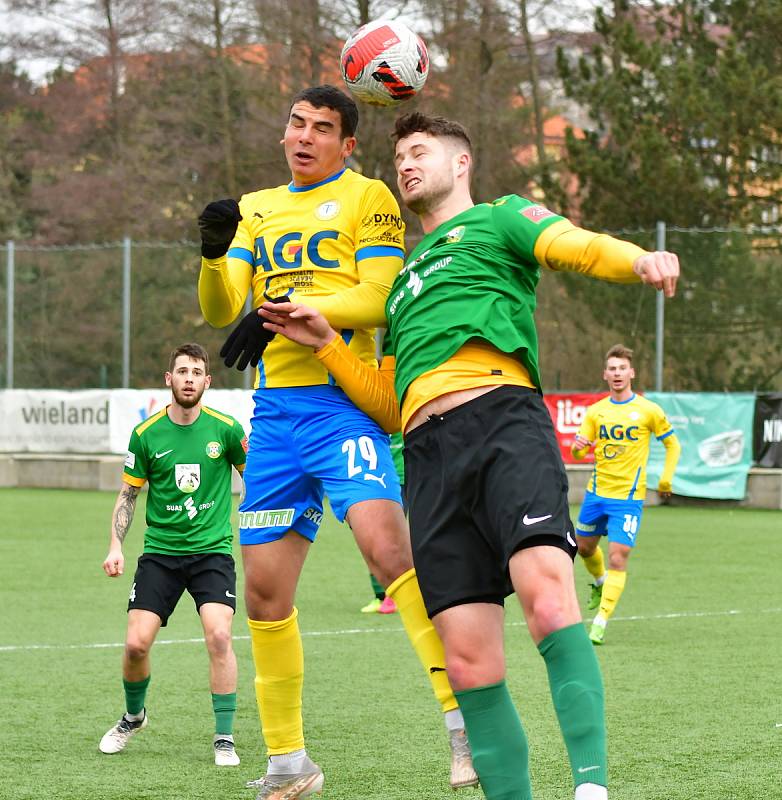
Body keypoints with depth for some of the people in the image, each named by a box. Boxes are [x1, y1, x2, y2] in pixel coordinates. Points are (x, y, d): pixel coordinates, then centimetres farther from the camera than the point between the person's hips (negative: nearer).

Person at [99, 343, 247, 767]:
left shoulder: (225, 429, -3)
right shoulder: (146, 434, -1)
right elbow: (128, 494, 10)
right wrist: (115, 546, -1)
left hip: (213, 549, -1)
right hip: (160, 551, 1)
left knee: (219, 635, -21)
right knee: (136, 643, -8)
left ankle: (224, 739, -8)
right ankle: (133, 715, 24)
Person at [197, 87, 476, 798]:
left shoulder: (367, 197, 4)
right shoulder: (259, 210, 20)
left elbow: (378, 299, -9)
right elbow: (220, 309, 11)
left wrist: (281, 311, -19)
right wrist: (215, 253, -10)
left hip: (342, 400, -6)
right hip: (273, 411, 6)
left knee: (386, 545, -26)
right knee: (265, 586, 4)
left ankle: (466, 725, -25)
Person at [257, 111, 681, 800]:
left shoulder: (498, 219, 21)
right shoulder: (406, 280, 37)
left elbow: (577, 246, -1)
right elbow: (388, 401, 34)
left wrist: (640, 260, -22)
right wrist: (324, 343, 23)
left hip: (501, 415, -6)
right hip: (428, 454, 6)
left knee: (546, 592, -30)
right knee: (469, 659, -8)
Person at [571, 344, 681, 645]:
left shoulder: (648, 411, -5)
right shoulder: (595, 411, 3)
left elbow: (672, 443, 7)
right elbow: (578, 452, 2)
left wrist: (666, 479, -3)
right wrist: (578, 447, -22)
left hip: (628, 498, -4)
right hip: (597, 493, 4)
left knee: (618, 558, -13)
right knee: (584, 547, 19)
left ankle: (600, 623, -11)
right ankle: (600, 583, 52)